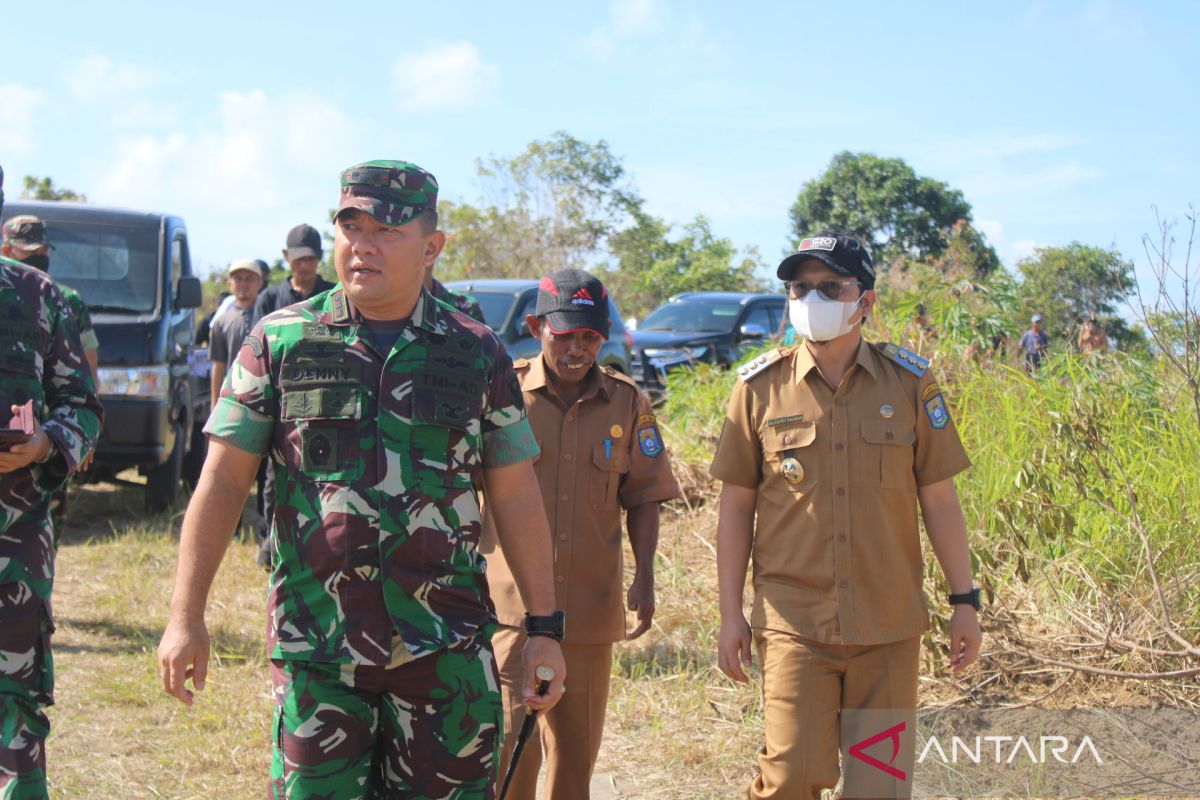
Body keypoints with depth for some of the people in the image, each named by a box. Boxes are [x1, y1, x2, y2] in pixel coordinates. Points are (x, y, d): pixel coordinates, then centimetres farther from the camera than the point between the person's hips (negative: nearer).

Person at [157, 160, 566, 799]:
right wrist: (186, 616, -3)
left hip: (447, 648, 1)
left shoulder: (477, 355, 5)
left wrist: (544, 627, 6)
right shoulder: (278, 343, 3)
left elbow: (516, 499, 8)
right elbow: (221, 483, 3)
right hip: (316, 648, -1)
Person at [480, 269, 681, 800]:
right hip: (511, 602, -3)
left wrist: (644, 576, -1)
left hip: (592, 606, 3)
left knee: (576, 749, 11)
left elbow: (643, 497, 10)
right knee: (512, 741, -10)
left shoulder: (627, 404, 5)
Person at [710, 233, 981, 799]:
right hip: (793, 621, -1)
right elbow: (736, 507, 5)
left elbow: (939, 500, 7)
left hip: (888, 625, 1)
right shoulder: (761, 386, 0)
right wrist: (730, 615, 3)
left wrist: (964, 601, 6)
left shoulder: (909, 383, 2)